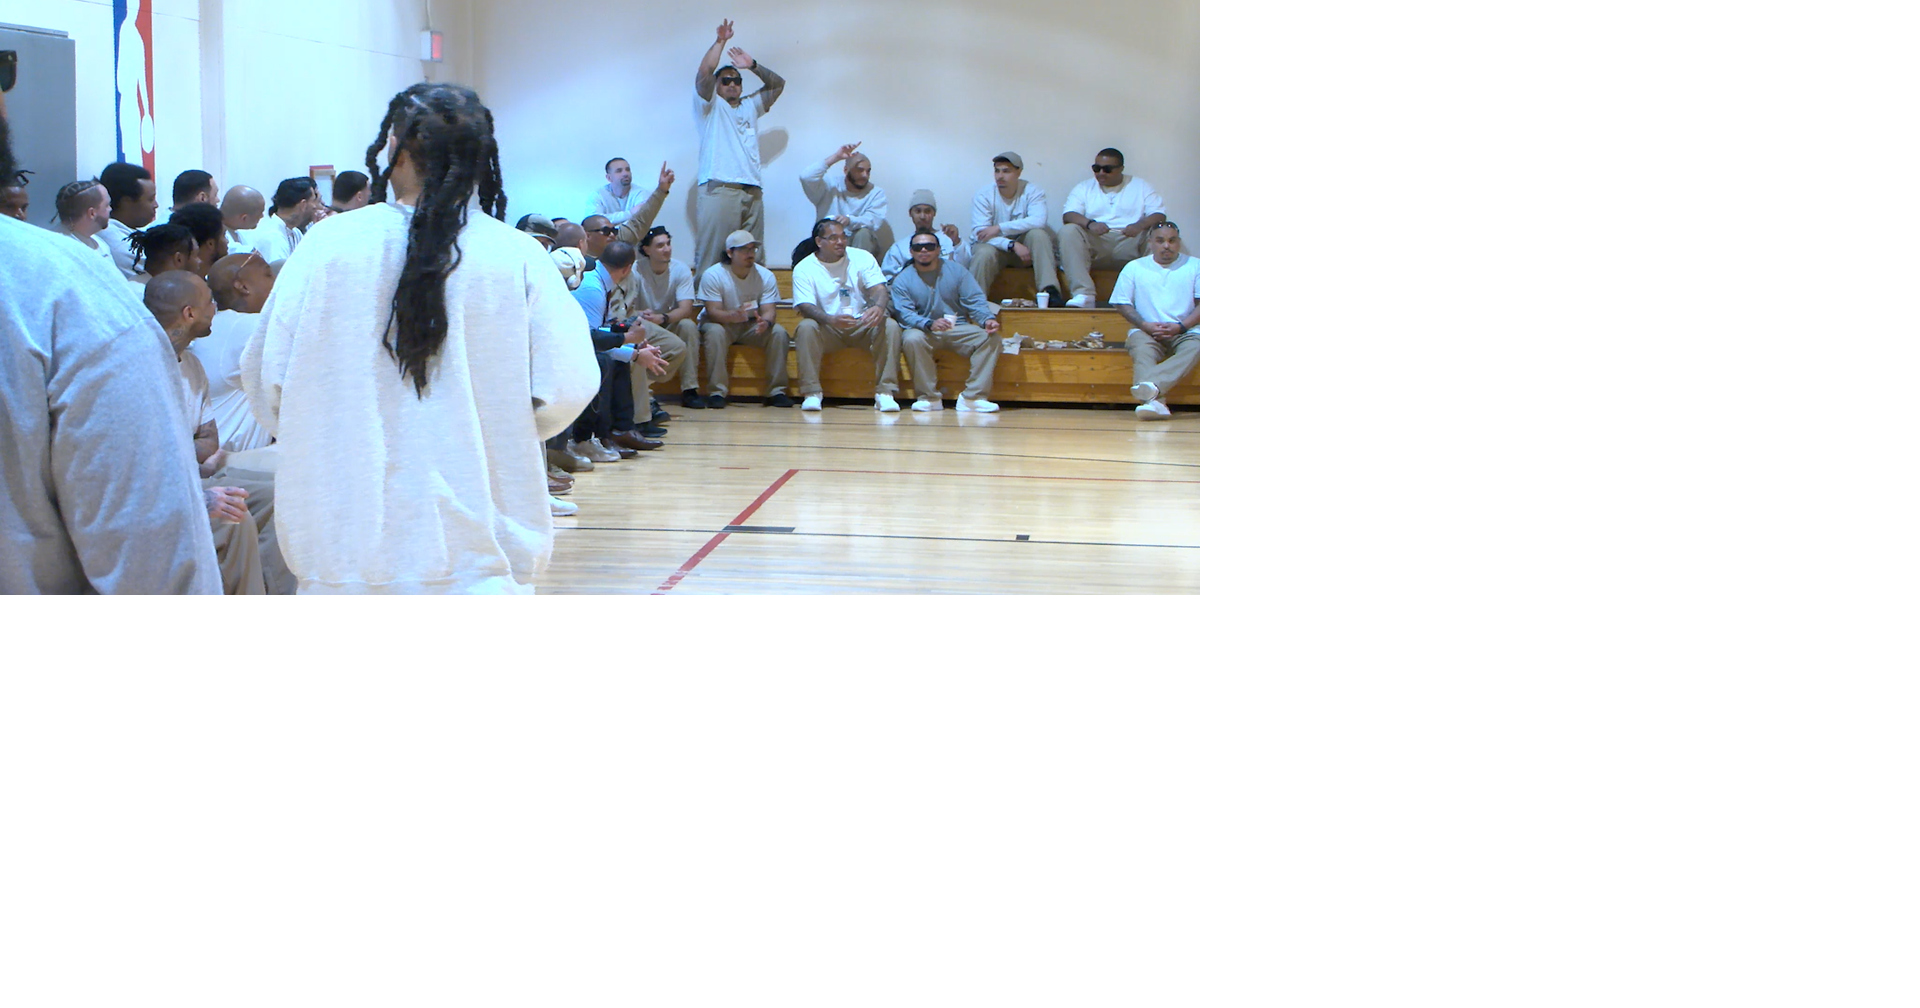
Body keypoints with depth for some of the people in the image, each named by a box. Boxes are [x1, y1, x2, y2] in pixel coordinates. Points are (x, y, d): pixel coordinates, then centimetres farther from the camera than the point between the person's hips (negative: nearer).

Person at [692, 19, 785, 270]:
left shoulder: (751, 107, 30)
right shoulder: (710, 106, 13)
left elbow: (778, 84, 29)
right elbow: (704, 72, -2)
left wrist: (753, 66, 17)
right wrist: (720, 41, 5)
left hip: (752, 191, 5)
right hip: (718, 190, -5)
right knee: (712, 255, -12)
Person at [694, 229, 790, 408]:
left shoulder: (766, 276, -8)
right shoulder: (713, 275, -17)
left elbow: (768, 310, -13)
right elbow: (713, 312, -23)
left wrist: (765, 322, -39)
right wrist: (734, 315, -45)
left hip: (751, 326, 3)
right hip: (721, 323, -3)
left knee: (778, 332, -24)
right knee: (715, 332, -36)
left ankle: (777, 391, -17)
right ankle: (717, 392, -31)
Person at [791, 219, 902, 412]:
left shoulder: (863, 258, 3)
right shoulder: (804, 268, -2)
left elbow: (878, 289, -9)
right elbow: (805, 307, -15)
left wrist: (878, 307, -35)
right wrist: (831, 320, -37)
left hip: (863, 325, 1)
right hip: (828, 330, -1)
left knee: (890, 325, -27)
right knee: (806, 327, -32)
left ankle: (885, 393, -28)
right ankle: (812, 393, -28)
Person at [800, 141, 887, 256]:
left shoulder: (877, 193, 0)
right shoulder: (830, 186, 2)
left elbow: (874, 220, -17)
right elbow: (806, 177, -16)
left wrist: (850, 220, -39)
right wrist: (836, 157, -15)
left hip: (862, 245, 0)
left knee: (863, 233, -33)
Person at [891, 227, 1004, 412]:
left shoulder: (957, 272, 7)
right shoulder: (902, 279, 1)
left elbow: (975, 301, -2)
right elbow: (905, 314, -12)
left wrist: (988, 319, -24)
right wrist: (929, 324, -33)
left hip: (958, 330, 2)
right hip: (923, 331, -2)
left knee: (990, 337, -23)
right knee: (912, 339, -36)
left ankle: (972, 397, -28)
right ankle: (929, 397, -26)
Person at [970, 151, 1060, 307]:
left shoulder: (1033, 192, -8)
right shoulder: (983, 196, -9)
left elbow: (1039, 221, -27)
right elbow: (980, 234, -20)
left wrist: (999, 228, -31)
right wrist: (1013, 245, -33)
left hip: (1024, 247, 1)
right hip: (995, 247, -1)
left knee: (1038, 234, -28)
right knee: (984, 254, -35)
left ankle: (1049, 290, -34)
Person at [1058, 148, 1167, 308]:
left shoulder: (1141, 186, 15)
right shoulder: (1084, 188, 16)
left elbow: (1159, 214, 2)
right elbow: (1068, 215, 0)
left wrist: (1140, 225, -22)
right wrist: (1089, 224, -22)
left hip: (1129, 244, 0)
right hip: (1095, 244, 0)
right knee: (1068, 231, -27)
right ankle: (1083, 294, -39)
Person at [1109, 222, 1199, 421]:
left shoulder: (1194, 266, 9)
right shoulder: (1134, 267, 12)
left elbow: (1199, 303, 3)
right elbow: (1121, 303, 8)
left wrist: (1180, 326, -13)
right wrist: (1145, 325, -9)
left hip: (1185, 332, 0)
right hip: (1147, 332, 1)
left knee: (1194, 347, -35)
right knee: (1142, 349, -34)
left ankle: (1151, 385, -59)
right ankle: (1154, 400, -59)